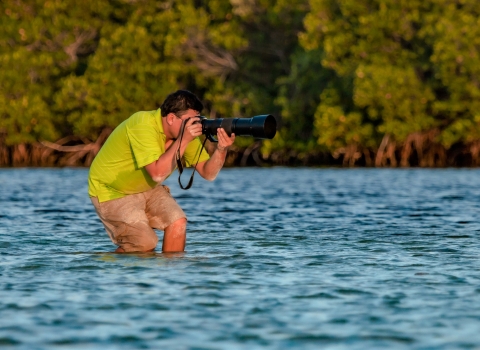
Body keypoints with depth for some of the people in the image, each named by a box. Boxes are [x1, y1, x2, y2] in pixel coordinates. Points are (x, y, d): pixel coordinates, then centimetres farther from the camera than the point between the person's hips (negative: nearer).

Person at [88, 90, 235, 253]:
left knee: (177, 222, -16)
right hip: (112, 190, -7)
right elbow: (157, 174, -40)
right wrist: (183, 140, -40)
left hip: (146, 188, 7)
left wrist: (221, 149, -29)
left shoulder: (186, 130, -9)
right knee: (145, 243, -18)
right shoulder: (143, 125, -31)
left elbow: (208, 173, -11)